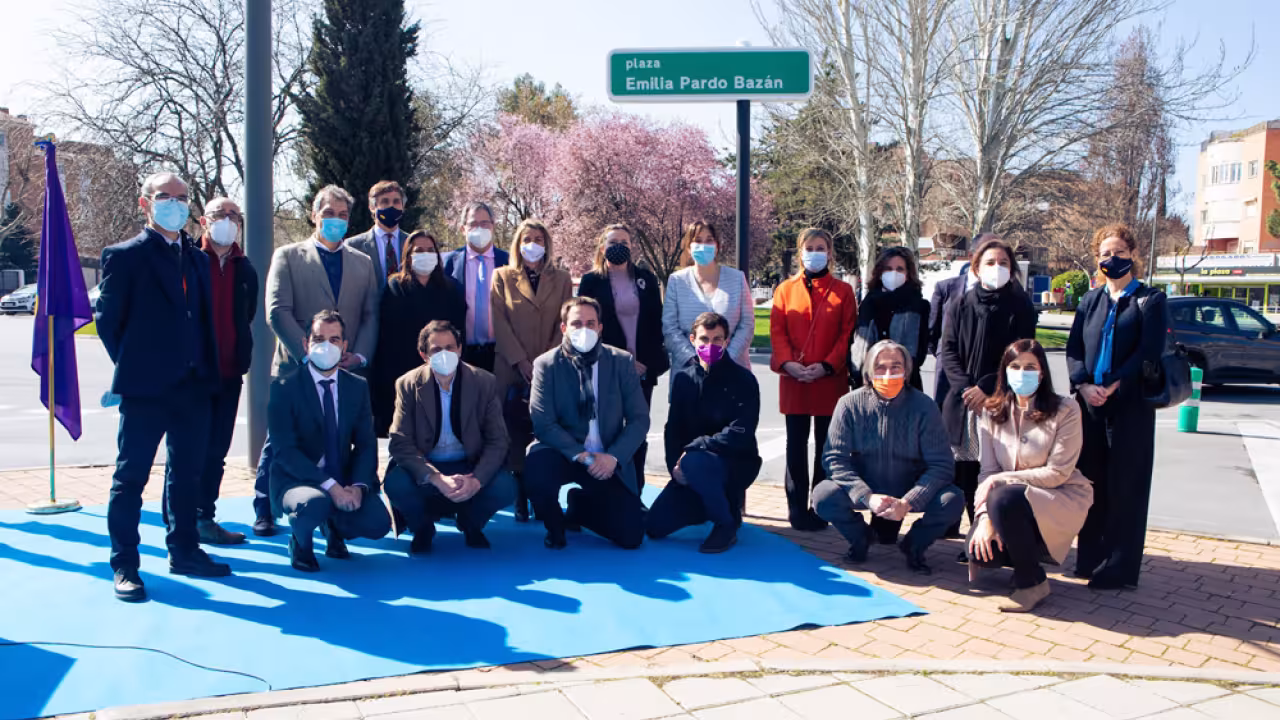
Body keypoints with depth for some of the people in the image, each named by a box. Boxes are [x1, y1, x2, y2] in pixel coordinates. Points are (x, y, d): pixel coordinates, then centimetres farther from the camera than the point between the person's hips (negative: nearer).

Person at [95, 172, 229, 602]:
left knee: (186, 473, 14)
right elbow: (107, 319, -3)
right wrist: (131, 366, -1)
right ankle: (124, 565, 10)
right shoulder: (124, 256, -3)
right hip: (145, 388, -6)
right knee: (131, 476, 2)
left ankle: (184, 551, 26)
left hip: (193, 386, 6)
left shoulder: (197, 259, 14)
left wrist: (207, 370, 7)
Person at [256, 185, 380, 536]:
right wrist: (309, 355, -14)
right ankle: (264, 512, 20)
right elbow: (277, 312, -6)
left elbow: (370, 316, 9)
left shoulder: (363, 263, 15)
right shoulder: (288, 256, 5)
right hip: (295, 369, -2)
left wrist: (359, 356, -7)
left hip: (345, 372, 2)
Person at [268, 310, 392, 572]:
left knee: (378, 523, -21)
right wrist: (330, 486, -26)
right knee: (314, 503, -37)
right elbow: (285, 450, -16)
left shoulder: (358, 387, 6)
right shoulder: (284, 387, -7)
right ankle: (300, 542, 0)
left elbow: (366, 444, 2)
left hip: (344, 483, 4)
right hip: (296, 481, -4)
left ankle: (334, 527, 15)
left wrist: (358, 486, -17)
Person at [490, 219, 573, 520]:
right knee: (516, 434, -4)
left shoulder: (561, 280, 12)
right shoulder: (503, 276, 9)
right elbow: (500, 323, 1)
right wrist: (521, 362, -9)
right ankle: (521, 497, 3)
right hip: (512, 369, 0)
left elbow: (565, 324, 5)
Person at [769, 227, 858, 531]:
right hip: (793, 380, 1)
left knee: (825, 446, 6)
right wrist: (787, 363, -13)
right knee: (796, 445, 5)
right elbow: (777, 331, 2)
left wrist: (826, 365, -13)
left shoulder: (842, 290, 4)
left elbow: (848, 334, -1)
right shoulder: (786, 289, 7)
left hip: (830, 380, -1)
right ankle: (797, 509, 13)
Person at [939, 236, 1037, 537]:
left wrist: (986, 387, -11)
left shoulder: (1021, 306, 4)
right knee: (965, 470, 2)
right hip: (961, 399, 2)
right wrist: (965, 388, -8)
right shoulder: (959, 305, 10)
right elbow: (947, 351, 5)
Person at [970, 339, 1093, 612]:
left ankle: (1033, 582, -13)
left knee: (1004, 498, -35)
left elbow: (1057, 473, -14)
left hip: (1061, 498, -4)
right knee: (978, 548, -23)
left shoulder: (1065, 411, -10)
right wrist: (985, 516, -19)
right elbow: (988, 471, -4)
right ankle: (1027, 554, 13)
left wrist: (1002, 479, -20)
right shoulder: (993, 412, 1)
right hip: (1012, 503, 4)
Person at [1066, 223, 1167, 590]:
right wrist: (1084, 385, -9)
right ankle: (1091, 560, 19)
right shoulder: (1090, 300, 14)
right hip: (1090, 404, 4)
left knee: (1125, 487, -1)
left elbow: (1148, 353, -10)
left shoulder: (1150, 300, 1)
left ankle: (1118, 568, 5)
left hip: (1131, 405, -4)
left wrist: (1113, 386, -18)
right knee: (1091, 483, 8)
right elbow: (1073, 349, 8)